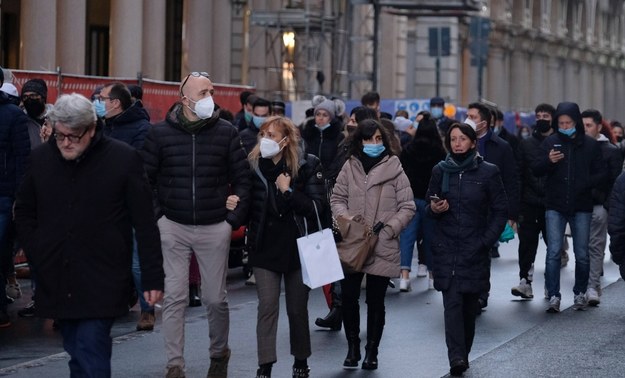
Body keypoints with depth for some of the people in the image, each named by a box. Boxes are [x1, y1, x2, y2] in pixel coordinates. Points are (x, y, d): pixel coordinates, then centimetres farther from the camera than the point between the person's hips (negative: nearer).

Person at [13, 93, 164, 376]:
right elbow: (24, 212, 19)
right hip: (58, 284, 4)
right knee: (77, 354, 12)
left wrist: (153, 277, -5)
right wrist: (37, 255, 7)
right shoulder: (41, 158, 4)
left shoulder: (124, 159, -7)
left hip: (102, 285, -4)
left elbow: (146, 224, -4)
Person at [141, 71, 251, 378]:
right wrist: (156, 216, -4)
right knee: (174, 298, -3)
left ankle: (219, 353, 30)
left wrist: (234, 219, -2)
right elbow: (146, 178, 4)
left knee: (215, 299, 7)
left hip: (214, 228, 1)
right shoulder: (160, 133, 0)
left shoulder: (226, 133, 2)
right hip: (173, 226, 0)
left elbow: (242, 178, 5)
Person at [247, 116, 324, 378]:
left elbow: (316, 207, -11)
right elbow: (247, 206, 2)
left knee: (298, 309, 10)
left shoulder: (308, 165, -6)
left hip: (298, 246, 0)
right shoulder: (254, 166, -2)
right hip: (265, 246, 1)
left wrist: (288, 191, -19)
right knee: (267, 307, -4)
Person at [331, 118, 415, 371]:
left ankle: (372, 351, 17)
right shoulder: (350, 167, 4)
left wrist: (388, 228, -12)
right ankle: (352, 347, 18)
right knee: (348, 297, 2)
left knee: (375, 301, 5)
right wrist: (344, 217, -7)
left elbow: (407, 207, -2)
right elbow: (337, 198, 11)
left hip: (382, 246, -2)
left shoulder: (394, 169, -3)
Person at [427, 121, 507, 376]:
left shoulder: (488, 172, -1)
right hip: (446, 248, 1)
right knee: (452, 303, -11)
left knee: (469, 305, 4)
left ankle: (462, 355, 17)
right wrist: (434, 209, -7)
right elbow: (430, 207, 16)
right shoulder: (440, 171, 6)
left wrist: (486, 241, -7)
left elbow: (500, 211, 2)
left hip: (475, 250, -1)